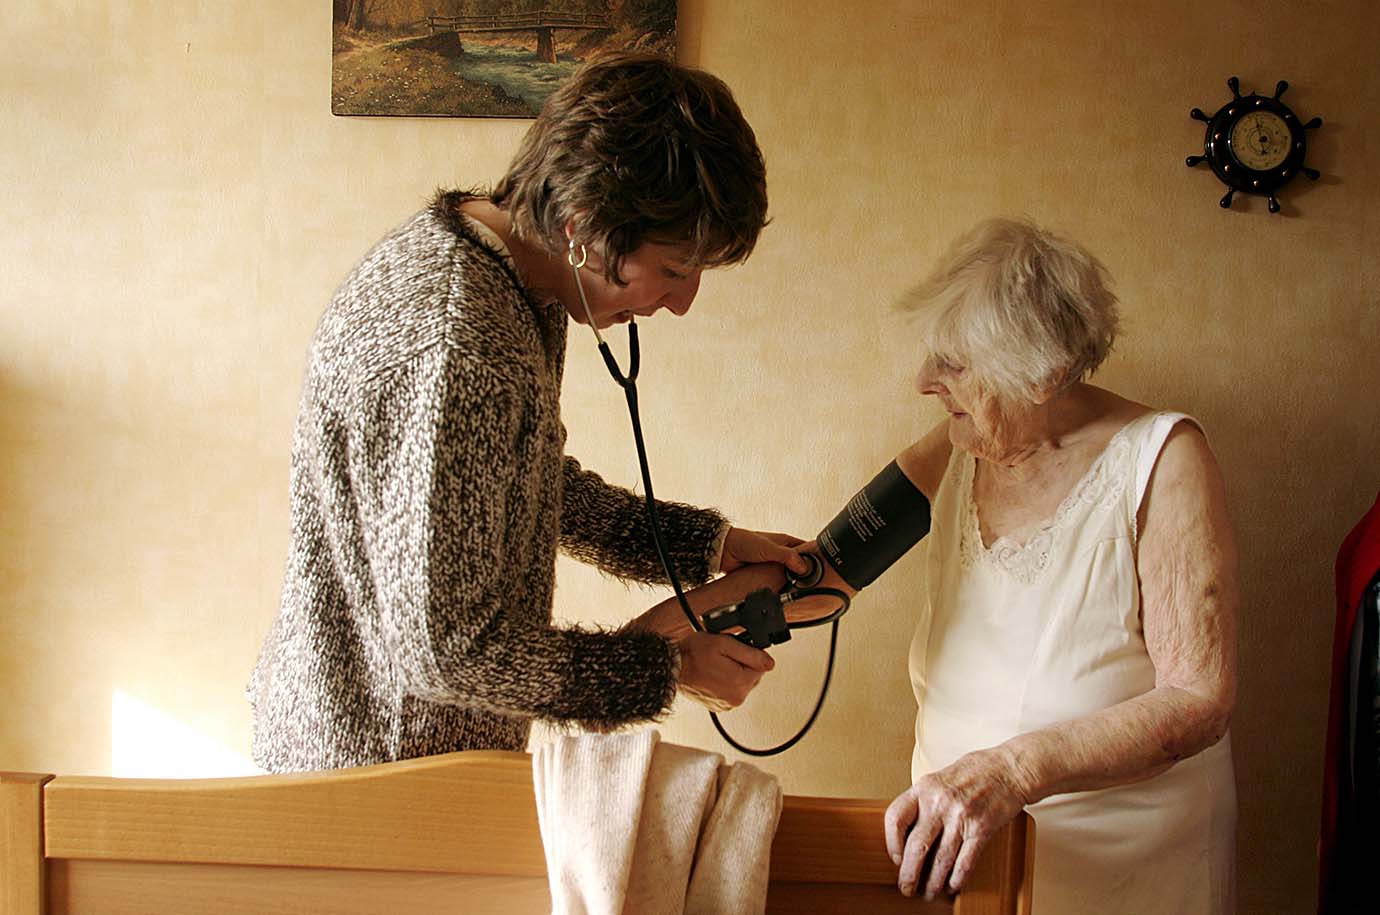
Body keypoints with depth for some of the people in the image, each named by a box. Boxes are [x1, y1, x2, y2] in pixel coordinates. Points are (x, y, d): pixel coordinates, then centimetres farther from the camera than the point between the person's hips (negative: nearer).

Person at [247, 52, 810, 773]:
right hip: (380, 760, -9)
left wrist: (709, 546, 5)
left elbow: (538, 485, 10)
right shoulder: (457, 358, -33)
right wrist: (668, 669, -18)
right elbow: (442, 646, -28)